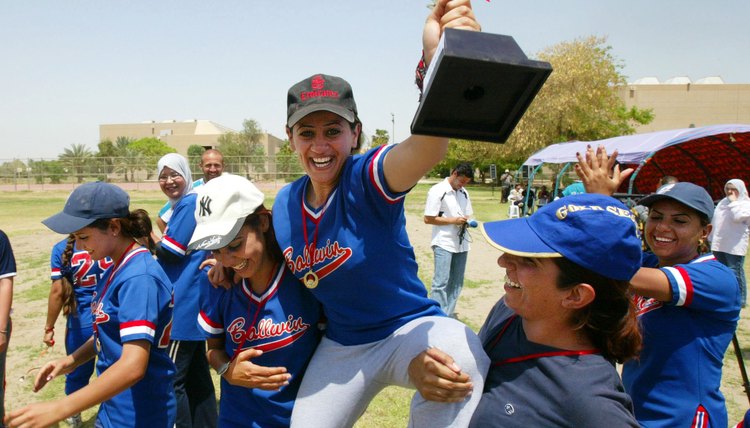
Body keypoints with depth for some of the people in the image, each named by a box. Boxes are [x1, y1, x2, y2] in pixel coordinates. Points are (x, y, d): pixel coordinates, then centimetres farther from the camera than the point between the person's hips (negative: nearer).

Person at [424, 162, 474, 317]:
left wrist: (467, 221, -5)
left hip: (461, 243, 7)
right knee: (441, 282, -9)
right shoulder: (437, 191, -9)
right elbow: (428, 219, -12)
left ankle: (448, 315, 21)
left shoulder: (464, 192, 11)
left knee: (456, 282, 11)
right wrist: (454, 220, -17)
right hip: (444, 243, -7)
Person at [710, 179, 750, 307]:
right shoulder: (722, 203, 16)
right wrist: (711, 238, 18)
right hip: (719, 244, 7)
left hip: (734, 246, -7)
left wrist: (733, 202, -11)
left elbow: (737, 217, -23)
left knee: (735, 272, -6)